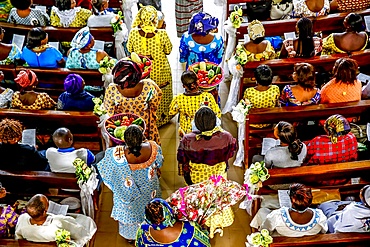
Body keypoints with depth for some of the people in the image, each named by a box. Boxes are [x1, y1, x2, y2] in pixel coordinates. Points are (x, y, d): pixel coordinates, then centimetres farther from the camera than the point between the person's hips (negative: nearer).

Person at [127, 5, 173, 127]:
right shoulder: (162, 34, -25)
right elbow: (168, 50, -7)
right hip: (159, 70, -2)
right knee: (161, 95, 22)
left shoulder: (133, 32, -18)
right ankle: (161, 118, 40)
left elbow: (130, 49, -2)